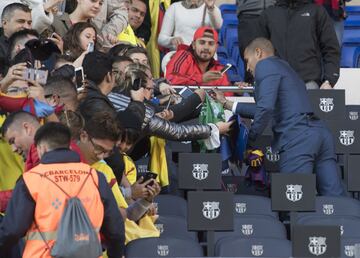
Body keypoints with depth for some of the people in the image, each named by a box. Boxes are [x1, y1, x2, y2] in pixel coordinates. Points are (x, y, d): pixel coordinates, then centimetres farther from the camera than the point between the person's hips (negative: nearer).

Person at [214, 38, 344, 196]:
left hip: (297, 137, -9)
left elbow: (266, 108, -13)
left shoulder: (265, 66, 2)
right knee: (334, 198, -2)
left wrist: (250, 140, -1)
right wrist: (227, 104, 44)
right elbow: (269, 108, 40)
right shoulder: (283, 66, 31)